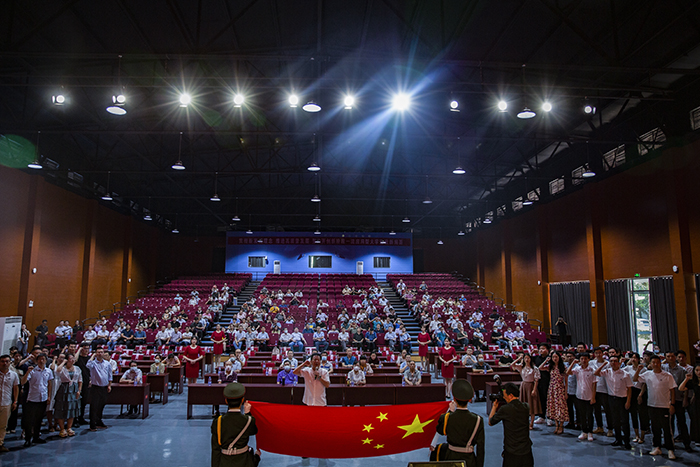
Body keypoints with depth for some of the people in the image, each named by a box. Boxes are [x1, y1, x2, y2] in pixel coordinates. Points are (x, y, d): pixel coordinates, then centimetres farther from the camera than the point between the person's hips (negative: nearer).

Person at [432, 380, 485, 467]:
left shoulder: (446, 418, -17)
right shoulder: (477, 420, -18)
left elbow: (440, 430, 7)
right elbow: (481, 446, -11)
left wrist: (451, 411, 11)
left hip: (451, 457, 0)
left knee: (438, 450, 28)